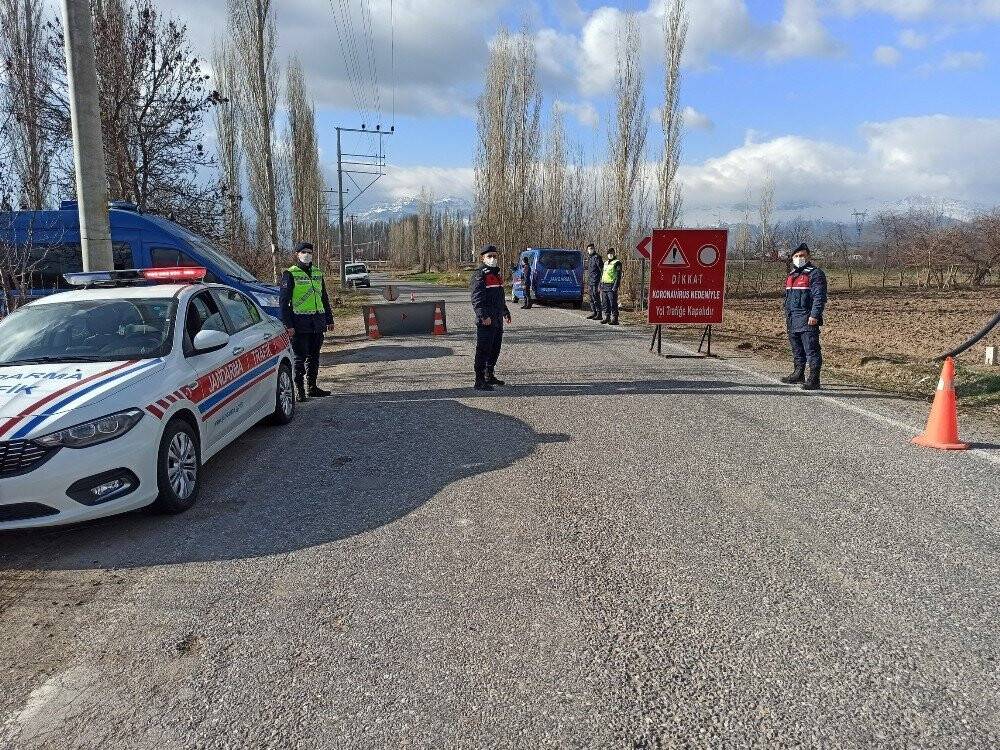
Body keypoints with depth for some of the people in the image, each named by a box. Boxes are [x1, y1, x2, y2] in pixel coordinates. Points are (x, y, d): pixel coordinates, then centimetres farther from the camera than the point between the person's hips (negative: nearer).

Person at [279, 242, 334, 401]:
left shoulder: (318, 273, 15)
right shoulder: (290, 274, -3)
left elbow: (324, 298, 23)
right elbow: (284, 301, -7)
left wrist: (329, 319, 19)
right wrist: (288, 324, -14)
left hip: (317, 322, 6)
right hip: (300, 323, -6)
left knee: (314, 356, 12)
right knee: (300, 357, -3)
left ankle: (312, 387, 21)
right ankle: (299, 390, 4)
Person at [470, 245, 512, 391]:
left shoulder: (497, 274, 19)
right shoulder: (480, 275, -10)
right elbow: (477, 298, -20)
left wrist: (505, 312, 34)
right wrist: (483, 316, -29)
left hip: (497, 320, 9)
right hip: (485, 320, -9)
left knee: (495, 349, 16)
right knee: (483, 350, -7)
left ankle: (489, 376, 30)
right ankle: (480, 381, -4)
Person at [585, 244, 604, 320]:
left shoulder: (597, 257, -11)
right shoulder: (589, 257, 16)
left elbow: (602, 270, -16)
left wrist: (600, 283, -21)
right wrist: (588, 282, 21)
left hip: (596, 282, -9)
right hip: (590, 281, 9)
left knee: (596, 297, -8)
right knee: (591, 298, 13)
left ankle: (599, 314, -4)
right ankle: (593, 312, 22)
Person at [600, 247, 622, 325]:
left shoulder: (617, 263, -3)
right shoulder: (606, 263, 20)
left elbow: (618, 275, -10)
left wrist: (615, 286, -18)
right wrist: (601, 285, 18)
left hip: (611, 286, -7)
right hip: (604, 286, 7)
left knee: (613, 303, -6)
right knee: (605, 303, 9)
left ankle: (614, 319, -4)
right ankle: (607, 317, 18)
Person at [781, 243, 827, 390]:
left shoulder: (815, 274, -7)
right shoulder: (792, 275, 20)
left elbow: (819, 297, -14)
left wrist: (814, 315, -22)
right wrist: (787, 315, 23)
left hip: (807, 319, -9)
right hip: (792, 320, 9)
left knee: (811, 349, -10)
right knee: (796, 348, 17)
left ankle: (814, 380, -12)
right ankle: (798, 374, 30)